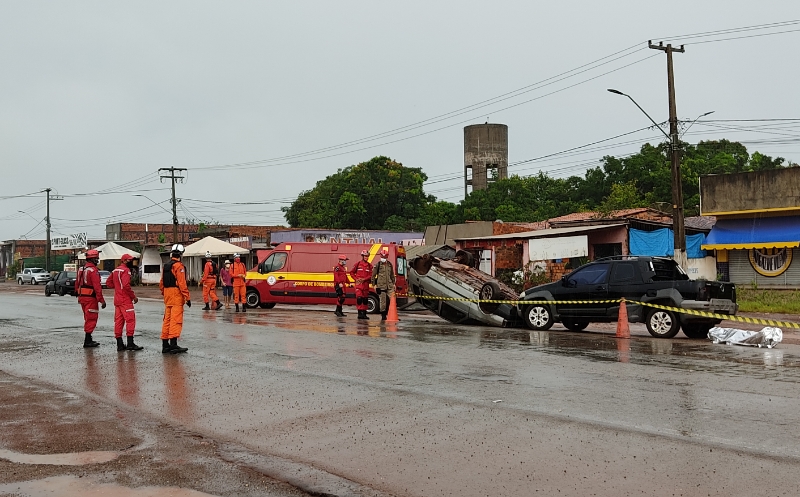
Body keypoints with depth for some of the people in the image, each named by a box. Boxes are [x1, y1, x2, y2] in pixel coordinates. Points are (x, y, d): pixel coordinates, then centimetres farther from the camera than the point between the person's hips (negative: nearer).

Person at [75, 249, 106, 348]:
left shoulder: (81, 269, 13)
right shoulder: (93, 270, -16)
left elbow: (77, 284, 20)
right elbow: (97, 287, -21)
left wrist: (79, 295, 28)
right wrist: (102, 300, -20)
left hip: (82, 297, 9)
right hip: (91, 298, -9)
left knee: (88, 319, 18)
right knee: (91, 319, -4)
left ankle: (88, 339, 25)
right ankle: (87, 341, -4)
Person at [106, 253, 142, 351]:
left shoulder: (115, 270, 16)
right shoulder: (126, 270, -12)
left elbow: (108, 283, 20)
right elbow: (126, 285, -22)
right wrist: (134, 296, -14)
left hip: (117, 299, 9)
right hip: (125, 300, -9)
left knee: (118, 321, 8)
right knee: (130, 319, -8)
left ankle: (119, 344, 10)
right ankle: (130, 343, -11)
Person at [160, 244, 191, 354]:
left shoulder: (165, 266, 15)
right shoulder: (179, 266, -11)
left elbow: (161, 283, 19)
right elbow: (182, 283, -17)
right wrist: (187, 297, -14)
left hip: (167, 294, 9)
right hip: (176, 295, -9)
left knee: (167, 319, 12)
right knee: (176, 320, -9)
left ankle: (165, 345, 15)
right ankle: (173, 344, -14)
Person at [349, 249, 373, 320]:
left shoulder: (369, 265, 8)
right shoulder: (358, 264, 2)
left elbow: (371, 275, 2)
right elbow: (352, 272, 8)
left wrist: (364, 279, -12)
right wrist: (356, 279, -6)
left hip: (366, 284, 3)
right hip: (359, 283, -3)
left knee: (365, 299, 7)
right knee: (359, 298, -13)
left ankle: (364, 313, 14)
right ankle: (360, 313, -9)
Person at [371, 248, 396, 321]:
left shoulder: (390, 264, 14)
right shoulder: (378, 265, 1)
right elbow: (373, 275, 2)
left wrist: (393, 283, 20)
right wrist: (374, 284, -2)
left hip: (389, 286, 4)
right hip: (381, 286, -4)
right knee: (383, 301, -1)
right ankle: (383, 316, 9)